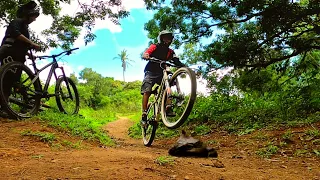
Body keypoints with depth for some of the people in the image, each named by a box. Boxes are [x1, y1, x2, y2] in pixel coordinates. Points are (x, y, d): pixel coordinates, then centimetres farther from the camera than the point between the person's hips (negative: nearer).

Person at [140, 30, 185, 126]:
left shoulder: (170, 52, 8)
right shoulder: (154, 47, -3)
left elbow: (177, 61, -6)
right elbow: (144, 54, -19)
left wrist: (184, 67, -27)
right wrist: (145, 56, -45)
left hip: (161, 73, 4)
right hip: (151, 72, -4)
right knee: (147, 92, -16)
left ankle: (168, 108, -25)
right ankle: (144, 115, -17)